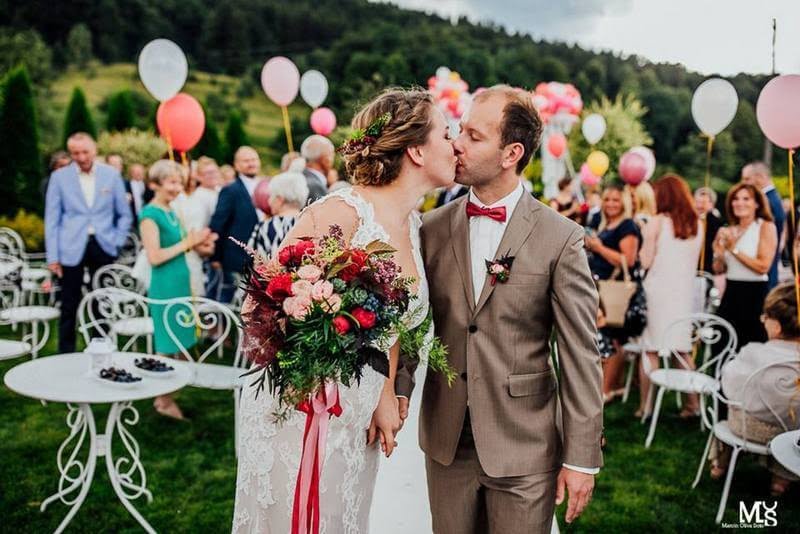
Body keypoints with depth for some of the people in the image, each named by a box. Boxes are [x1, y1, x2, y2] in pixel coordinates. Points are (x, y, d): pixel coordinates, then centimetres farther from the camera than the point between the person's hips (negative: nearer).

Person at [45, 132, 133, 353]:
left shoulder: (112, 174, 2)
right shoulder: (59, 177, 0)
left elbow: (124, 214, 9)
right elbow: (52, 219, 1)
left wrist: (117, 242, -1)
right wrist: (53, 256, -3)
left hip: (102, 246, 1)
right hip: (72, 249, -1)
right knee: (70, 306, 4)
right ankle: (66, 354, 15)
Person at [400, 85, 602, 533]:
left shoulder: (561, 238, -10)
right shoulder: (433, 227, 0)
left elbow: (580, 357, -9)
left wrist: (582, 457, -8)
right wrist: (397, 392, -9)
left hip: (524, 446, -3)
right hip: (445, 440, 3)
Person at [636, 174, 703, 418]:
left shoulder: (657, 222, -8)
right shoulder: (697, 225, 7)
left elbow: (645, 261, -10)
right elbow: (694, 262, 15)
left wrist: (643, 243, 8)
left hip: (657, 290, -5)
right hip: (684, 291, 5)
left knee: (650, 350, 1)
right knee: (683, 351, 13)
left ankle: (645, 405, 3)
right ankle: (693, 403, 17)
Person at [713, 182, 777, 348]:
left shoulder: (766, 227, -5)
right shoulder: (730, 231, 11)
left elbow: (763, 266, -16)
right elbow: (719, 270, 12)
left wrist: (734, 249, -14)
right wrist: (718, 253, -8)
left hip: (755, 293, -5)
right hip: (731, 292, 5)